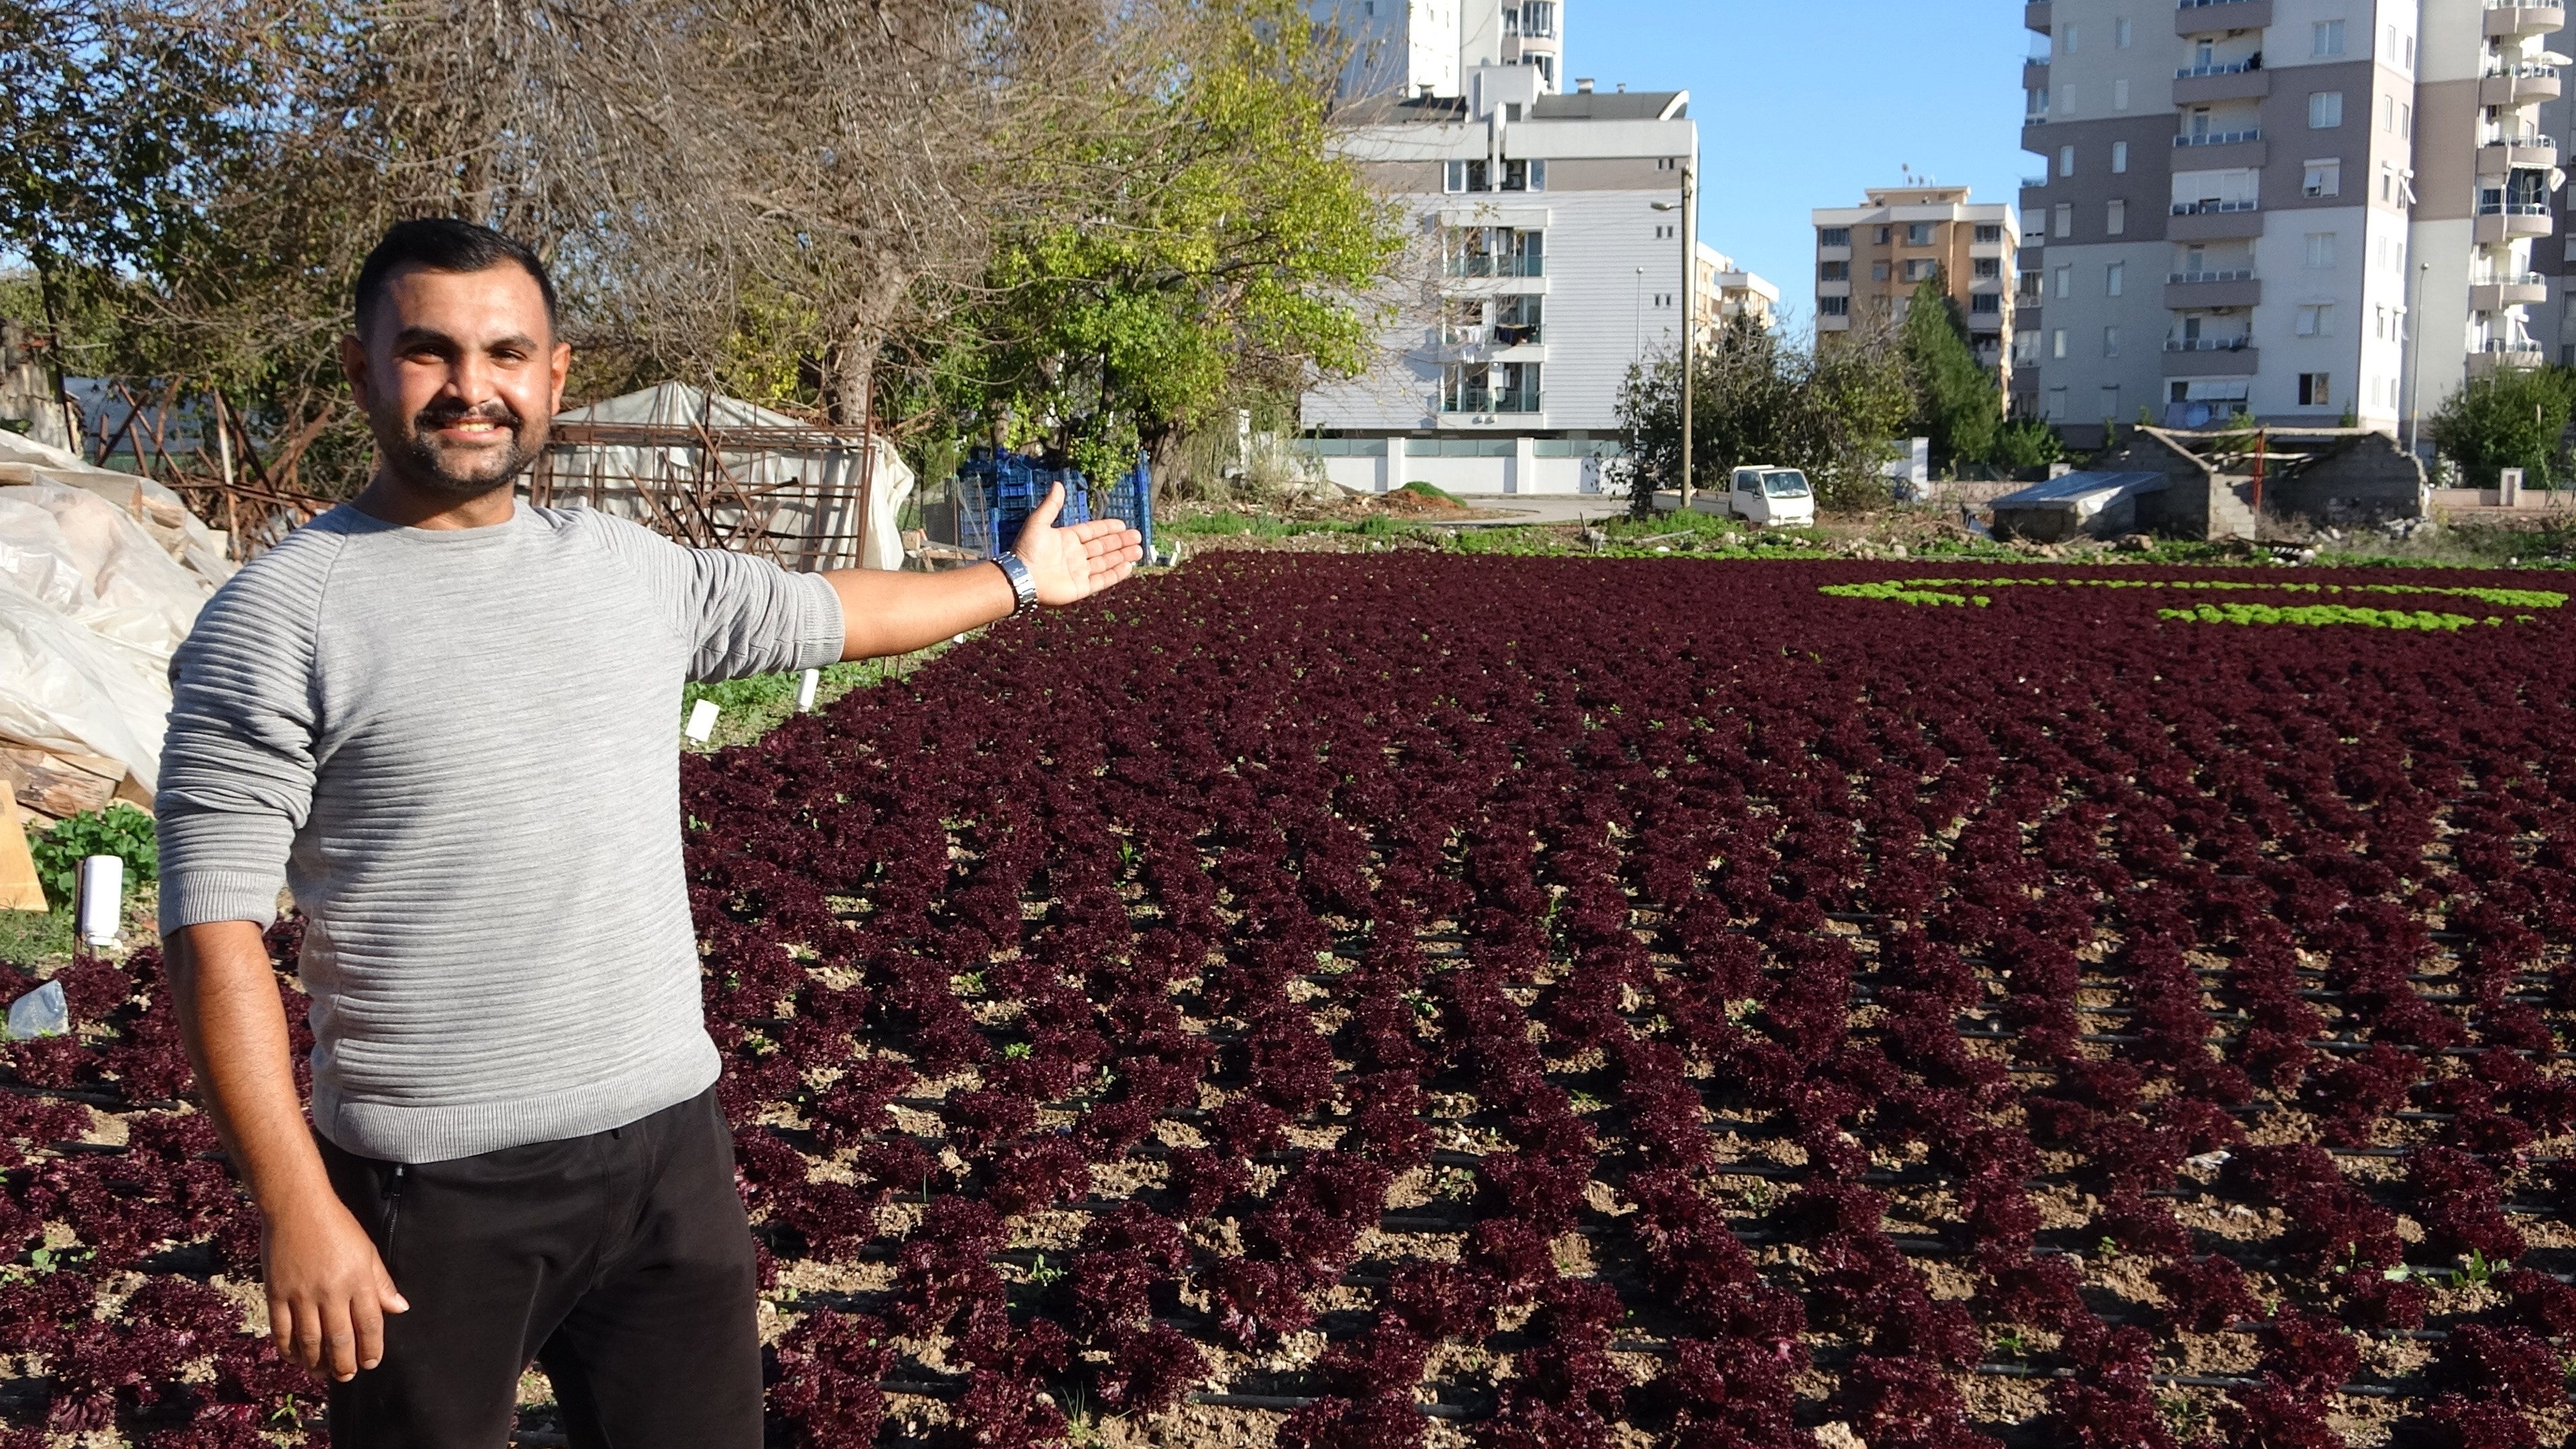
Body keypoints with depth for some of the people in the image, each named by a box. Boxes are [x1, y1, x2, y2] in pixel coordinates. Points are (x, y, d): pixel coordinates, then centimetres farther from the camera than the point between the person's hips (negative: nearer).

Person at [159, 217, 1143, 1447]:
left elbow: (822, 614, 24)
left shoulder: (632, 569, 7)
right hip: (433, 1192, -4)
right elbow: (214, 937, -13)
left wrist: (1017, 581, 35)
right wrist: (294, 1208, -17)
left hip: (667, 1148, 5)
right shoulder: (276, 621, -10)